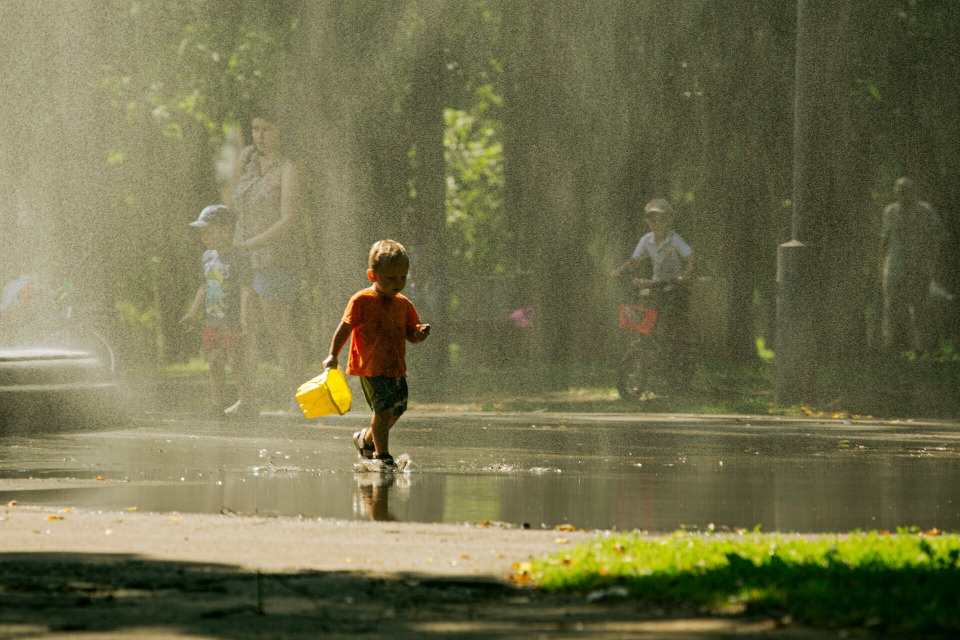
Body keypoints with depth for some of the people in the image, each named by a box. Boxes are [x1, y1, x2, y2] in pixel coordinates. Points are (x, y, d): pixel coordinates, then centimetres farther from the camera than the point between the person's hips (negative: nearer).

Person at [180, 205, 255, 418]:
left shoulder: (238, 258, -13)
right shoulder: (207, 257, 10)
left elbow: (245, 290, -15)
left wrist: (243, 318, -23)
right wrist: (193, 314, 19)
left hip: (232, 323, -7)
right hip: (212, 323, 7)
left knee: (237, 362, -2)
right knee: (214, 363, 8)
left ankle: (246, 402, 8)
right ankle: (216, 403, 15)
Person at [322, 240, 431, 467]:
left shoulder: (403, 304, 10)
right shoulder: (362, 301, -7)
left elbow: (410, 336, 13)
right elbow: (345, 328, -4)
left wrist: (420, 333, -10)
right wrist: (333, 355, -9)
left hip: (396, 369, 6)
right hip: (371, 368, -6)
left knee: (396, 411, 9)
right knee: (384, 408, -16)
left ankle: (366, 439, 34)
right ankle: (382, 455, -6)